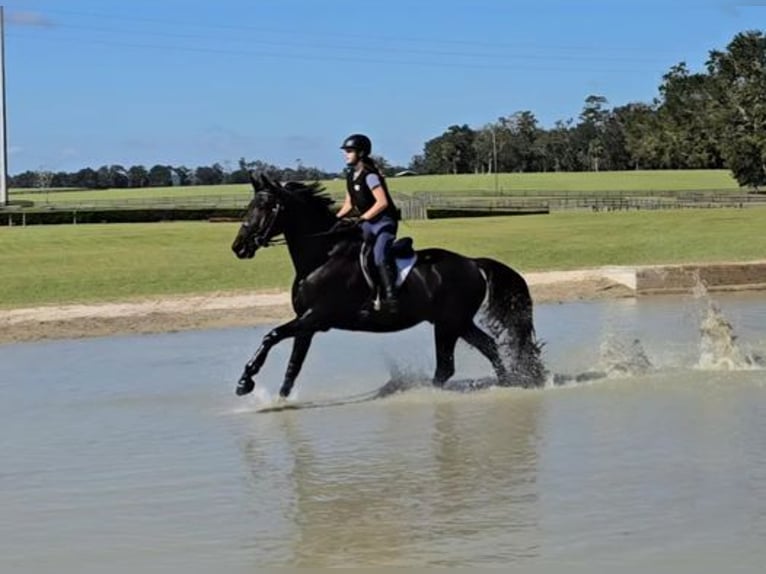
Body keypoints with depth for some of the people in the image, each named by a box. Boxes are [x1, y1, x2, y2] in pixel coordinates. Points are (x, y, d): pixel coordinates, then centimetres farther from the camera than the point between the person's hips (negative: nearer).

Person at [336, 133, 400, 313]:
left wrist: (362, 218, -26)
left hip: (384, 222, -10)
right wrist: (336, 218, 3)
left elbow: (382, 202, -23)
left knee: (380, 256, -27)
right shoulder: (350, 175, 10)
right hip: (367, 224, 10)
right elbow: (349, 204, 17)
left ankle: (390, 296, -34)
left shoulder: (369, 176, -16)